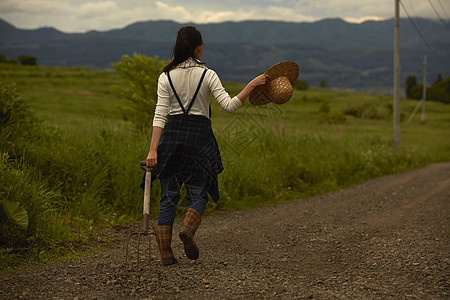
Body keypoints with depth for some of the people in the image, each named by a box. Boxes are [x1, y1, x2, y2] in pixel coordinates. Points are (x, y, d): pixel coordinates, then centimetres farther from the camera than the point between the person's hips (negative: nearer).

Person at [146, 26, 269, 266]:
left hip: (172, 134, 2)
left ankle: (165, 252, 1)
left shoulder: (166, 77, 2)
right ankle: (188, 229, -19)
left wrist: (153, 149, -8)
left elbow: (160, 115, -5)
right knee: (198, 193, 10)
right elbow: (229, 106, -12)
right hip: (199, 134, -2)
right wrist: (252, 84, -6)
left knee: (169, 195, 7)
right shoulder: (207, 75, -2)